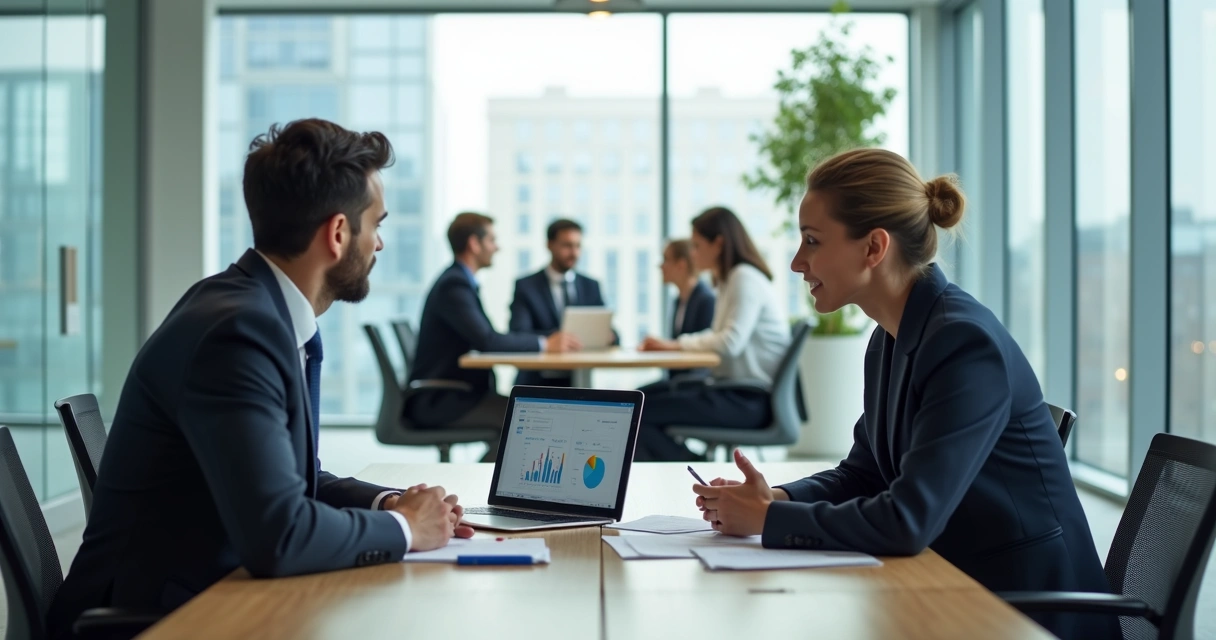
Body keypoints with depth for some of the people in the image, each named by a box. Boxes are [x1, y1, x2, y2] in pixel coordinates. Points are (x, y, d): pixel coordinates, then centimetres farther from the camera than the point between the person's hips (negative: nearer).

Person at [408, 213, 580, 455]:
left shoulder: (459, 281, 14)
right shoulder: (454, 285, -16)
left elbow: (492, 339, 13)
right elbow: (486, 341, -28)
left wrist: (547, 340, 1)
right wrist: (544, 343, -20)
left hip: (458, 393, 10)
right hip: (440, 401, -10)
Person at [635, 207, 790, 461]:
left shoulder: (746, 278, -13)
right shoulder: (730, 279, 16)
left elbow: (730, 342, -22)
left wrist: (678, 344, -10)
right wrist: (669, 344, 1)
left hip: (749, 399, -10)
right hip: (730, 386, 10)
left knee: (638, 413, -16)